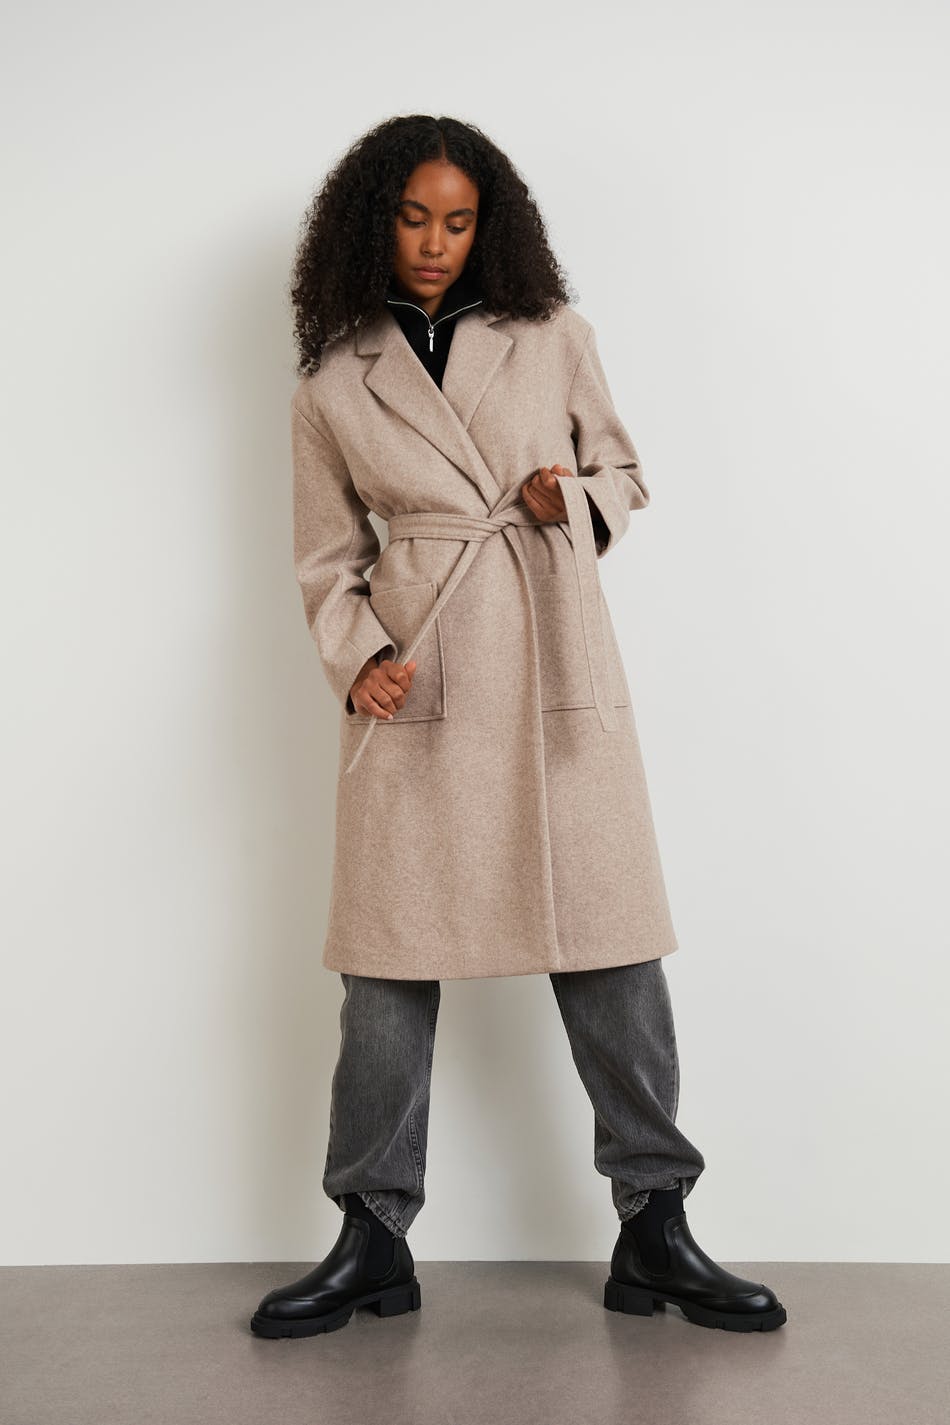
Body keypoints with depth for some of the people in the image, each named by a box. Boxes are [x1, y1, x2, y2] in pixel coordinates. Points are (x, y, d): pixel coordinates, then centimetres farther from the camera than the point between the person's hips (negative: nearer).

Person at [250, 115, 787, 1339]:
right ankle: (373, 1240, 17)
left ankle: (654, 1231, 15)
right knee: (388, 959, 2)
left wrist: (576, 500, -4)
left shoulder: (553, 334, 10)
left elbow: (625, 474, 18)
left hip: (559, 668, 1)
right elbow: (328, 561, 12)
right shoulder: (332, 389, 9)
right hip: (419, 686, 0)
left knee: (614, 950, 1)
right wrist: (357, 657, -7)